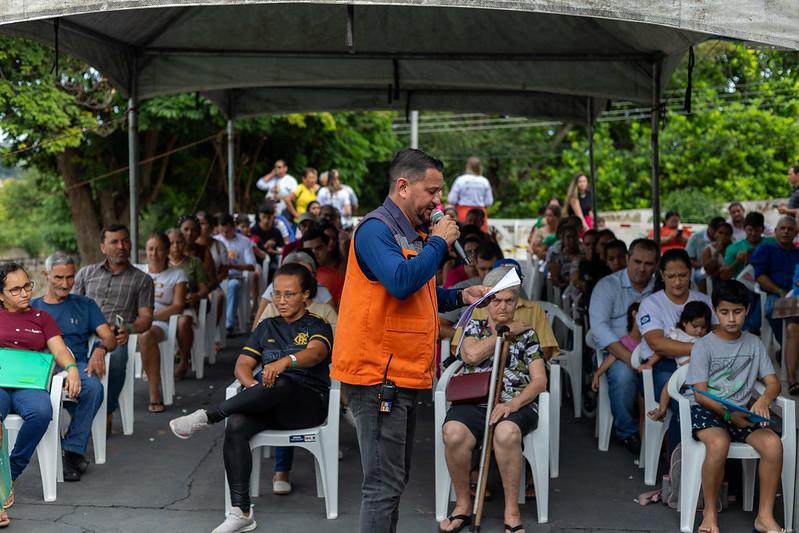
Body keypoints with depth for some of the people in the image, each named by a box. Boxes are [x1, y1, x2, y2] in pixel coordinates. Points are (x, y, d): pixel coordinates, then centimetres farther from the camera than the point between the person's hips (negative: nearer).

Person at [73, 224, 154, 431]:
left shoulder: (142, 280, 17)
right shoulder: (86, 273, 24)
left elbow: (146, 318, 8)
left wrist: (129, 328, -15)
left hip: (115, 338, -2)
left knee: (116, 359, -38)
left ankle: (107, 413, -18)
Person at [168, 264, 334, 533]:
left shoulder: (317, 326, 8)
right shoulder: (267, 327, 23)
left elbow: (315, 353, -16)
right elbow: (242, 365, 14)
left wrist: (285, 361, -39)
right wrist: (254, 387, -10)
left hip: (308, 403, -4)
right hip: (268, 405, 4)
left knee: (280, 385, -40)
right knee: (236, 425, -29)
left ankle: (207, 416, -33)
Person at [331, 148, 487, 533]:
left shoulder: (413, 234, 18)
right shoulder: (376, 229, -13)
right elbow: (400, 282, -29)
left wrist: (459, 296, 10)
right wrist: (438, 243, -16)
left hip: (403, 375, 10)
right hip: (378, 375, -10)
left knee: (395, 479, 16)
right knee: (384, 483, -8)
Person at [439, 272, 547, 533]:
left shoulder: (527, 334, 17)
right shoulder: (474, 326, 20)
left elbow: (540, 381, 5)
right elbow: (472, 355, -4)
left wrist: (512, 404, -13)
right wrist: (507, 332, 4)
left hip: (516, 404, -1)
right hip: (473, 402, 1)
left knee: (506, 432, -39)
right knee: (453, 433, -35)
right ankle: (463, 505, -13)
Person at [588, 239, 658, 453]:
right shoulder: (608, 285, 2)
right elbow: (598, 325, -11)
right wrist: (628, 357, -23)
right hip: (614, 353, -2)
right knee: (624, 374, -34)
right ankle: (627, 433, -9)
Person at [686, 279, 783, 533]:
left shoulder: (754, 343, 10)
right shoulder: (704, 346, -2)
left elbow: (773, 383, 7)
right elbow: (700, 394, -8)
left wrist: (763, 400, -18)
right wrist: (729, 414, -24)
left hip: (742, 411, 4)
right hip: (707, 409, -4)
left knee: (773, 443, -26)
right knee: (719, 444, -36)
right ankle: (710, 512, -15)